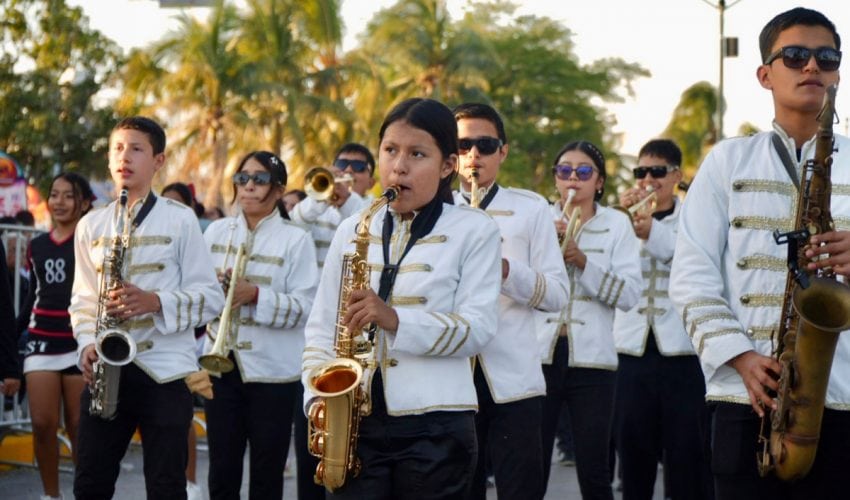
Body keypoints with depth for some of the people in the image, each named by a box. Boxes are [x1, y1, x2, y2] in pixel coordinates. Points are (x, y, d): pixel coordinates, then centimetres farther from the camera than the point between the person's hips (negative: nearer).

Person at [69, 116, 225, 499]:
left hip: (164, 371, -4)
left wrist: (155, 302, -19)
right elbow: (82, 299, 14)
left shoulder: (180, 219, 0)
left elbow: (209, 296, -3)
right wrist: (87, 345, -5)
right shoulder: (91, 225, 11)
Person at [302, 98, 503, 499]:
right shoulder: (352, 232, 13)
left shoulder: (474, 232, 2)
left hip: (436, 428, -3)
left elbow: (479, 328, -7)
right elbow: (321, 329, 13)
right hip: (355, 423, 3)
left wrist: (395, 319, -20)